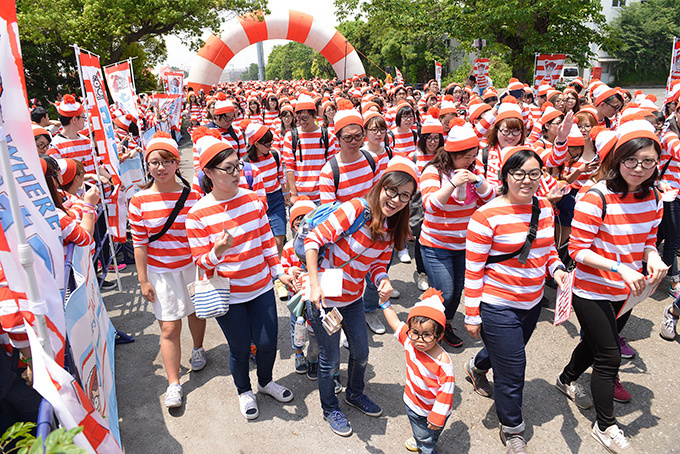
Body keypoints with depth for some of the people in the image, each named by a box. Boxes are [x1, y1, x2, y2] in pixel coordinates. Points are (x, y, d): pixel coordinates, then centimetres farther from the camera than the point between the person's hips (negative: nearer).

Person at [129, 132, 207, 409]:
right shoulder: (139, 201, -9)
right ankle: (173, 384, 14)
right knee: (169, 327, 1)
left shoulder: (193, 195, -8)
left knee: (196, 311, 21)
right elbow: (139, 244, -5)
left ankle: (198, 349, 51)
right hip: (161, 271, -1)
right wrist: (143, 280, -4)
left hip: (193, 266, 1)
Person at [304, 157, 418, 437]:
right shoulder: (356, 209, -25)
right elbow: (313, 240, -25)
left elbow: (377, 266, 3)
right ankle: (330, 408, 40)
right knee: (330, 359, 11)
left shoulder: (391, 230, -1)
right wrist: (314, 284, -31)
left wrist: (384, 283, -19)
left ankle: (355, 394, 53)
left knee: (361, 353, 22)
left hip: (353, 299, 7)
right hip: (323, 298, -7)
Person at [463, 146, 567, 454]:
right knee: (512, 371, 3)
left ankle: (477, 367, 62)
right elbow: (473, 269, -16)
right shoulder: (487, 216, -20)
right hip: (497, 307, -7)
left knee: (508, 350, 27)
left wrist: (557, 269, -6)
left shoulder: (544, 208, 0)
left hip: (532, 302, 7)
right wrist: (472, 315, -13)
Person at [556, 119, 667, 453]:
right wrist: (619, 268, -31)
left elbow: (648, 241, 11)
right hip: (592, 291, -6)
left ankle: (567, 380, 52)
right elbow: (577, 250, -21)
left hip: (626, 291, 6)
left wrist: (653, 257, -11)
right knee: (610, 357, 2)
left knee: (595, 342, 24)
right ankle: (605, 427, 23)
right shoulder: (596, 198, -23)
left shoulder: (653, 198, -2)